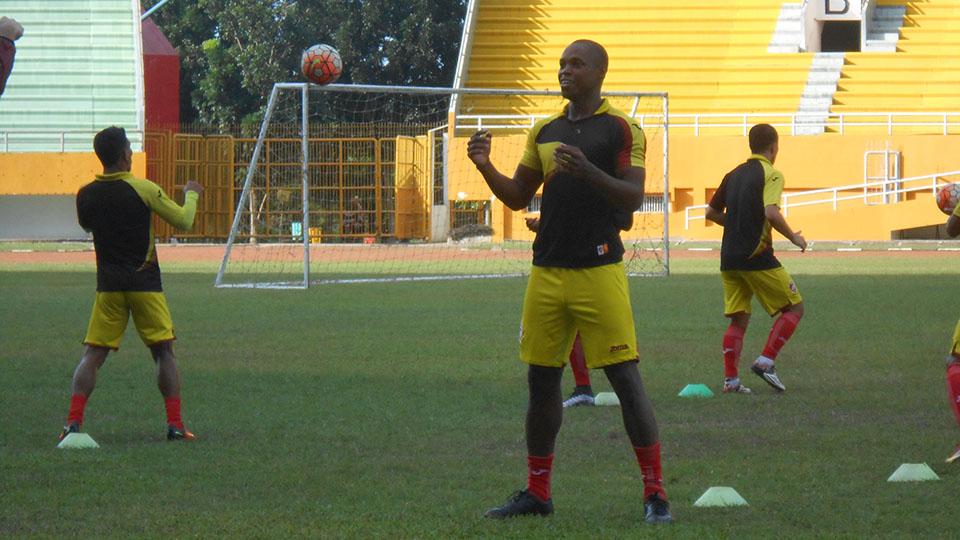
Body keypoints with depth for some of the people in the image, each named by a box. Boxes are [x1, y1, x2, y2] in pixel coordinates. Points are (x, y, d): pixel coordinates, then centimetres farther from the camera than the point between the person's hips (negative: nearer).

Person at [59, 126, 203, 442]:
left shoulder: (86, 195, 0)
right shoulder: (143, 190, -10)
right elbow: (184, 222, -2)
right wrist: (191, 195, 17)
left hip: (108, 286, 2)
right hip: (145, 284, -2)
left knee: (93, 355, 4)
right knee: (164, 352, 8)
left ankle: (73, 422, -10)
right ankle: (175, 425, 4)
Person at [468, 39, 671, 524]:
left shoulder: (620, 130, -2)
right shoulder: (544, 132, 15)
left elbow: (633, 197, -10)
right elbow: (518, 197, 17)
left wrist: (588, 171, -25)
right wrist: (486, 169, 0)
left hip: (599, 271, -6)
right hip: (547, 271, 6)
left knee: (625, 379, -8)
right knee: (541, 379, 8)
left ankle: (655, 493, -4)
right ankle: (536, 493, 17)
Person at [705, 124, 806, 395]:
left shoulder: (734, 175, 14)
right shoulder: (771, 174, -7)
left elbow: (711, 212, 20)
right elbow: (771, 213, -22)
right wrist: (794, 238, -8)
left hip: (729, 258, 7)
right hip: (757, 257, -7)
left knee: (739, 319, 11)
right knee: (794, 307, 5)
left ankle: (731, 379, 1)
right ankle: (766, 361, -6)